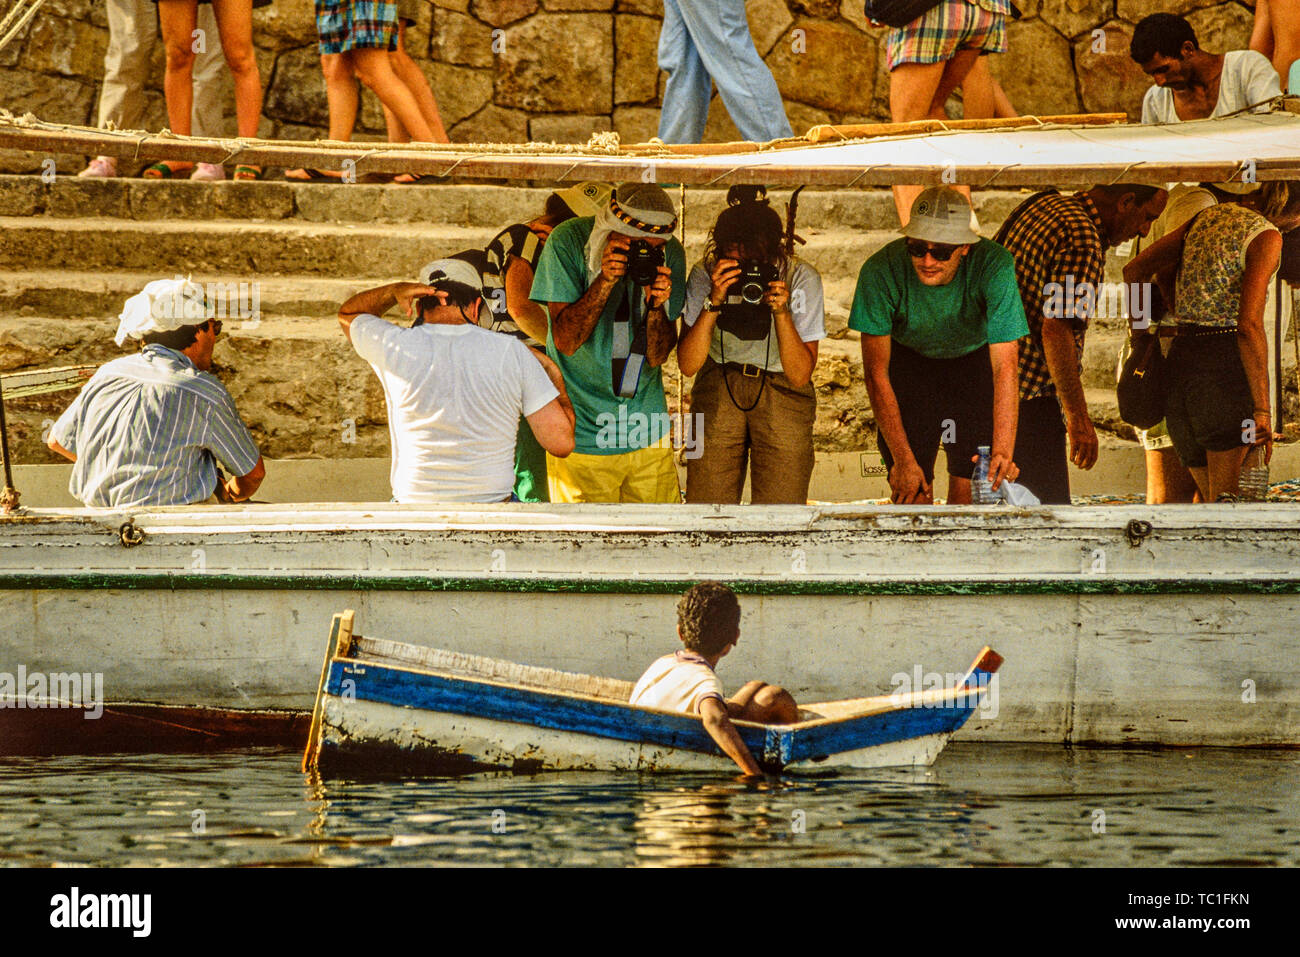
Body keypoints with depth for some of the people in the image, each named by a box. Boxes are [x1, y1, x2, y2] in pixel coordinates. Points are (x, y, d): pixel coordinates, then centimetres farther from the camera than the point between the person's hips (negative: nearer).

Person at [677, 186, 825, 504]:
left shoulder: (802, 278, -16)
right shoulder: (705, 274, -13)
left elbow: (800, 375, -15)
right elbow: (687, 365, -18)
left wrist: (781, 311, -28)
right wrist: (714, 301, -29)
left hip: (783, 393, -1)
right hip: (718, 388, 1)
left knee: (780, 503, -8)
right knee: (707, 501, -6)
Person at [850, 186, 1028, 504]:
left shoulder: (994, 266, -33)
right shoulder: (880, 271, -31)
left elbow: (1005, 368, -35)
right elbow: (876, 373, -24)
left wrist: (1003, 451, -47)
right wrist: (903, 459, -28)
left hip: (974, 357, 0)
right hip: (909, 357, 0)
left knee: (969, 484, -8)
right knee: (911, 490, -8)